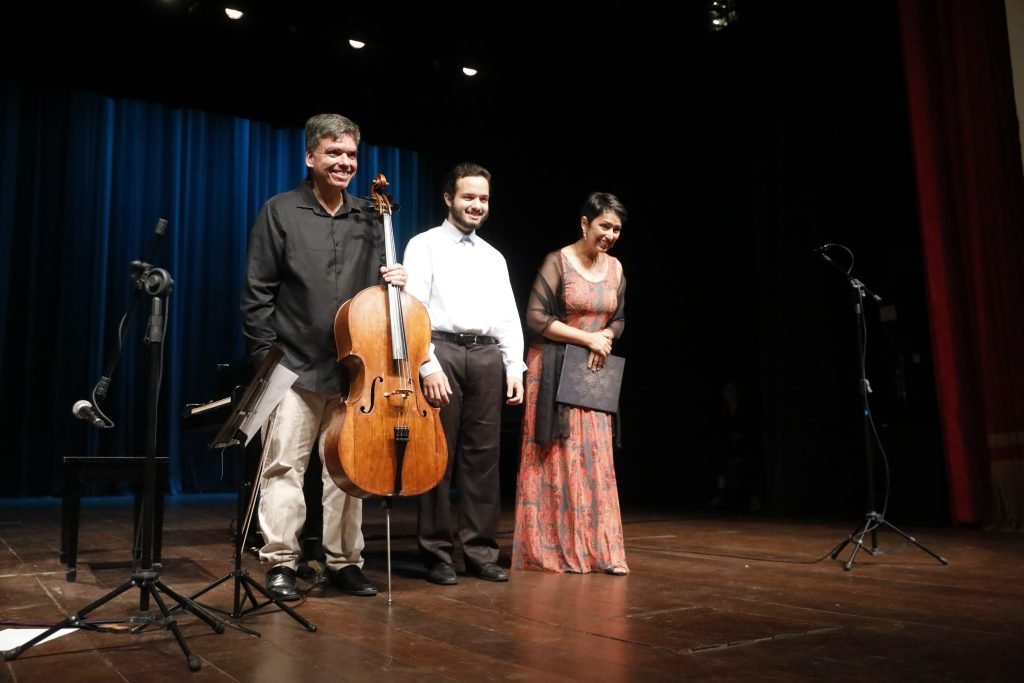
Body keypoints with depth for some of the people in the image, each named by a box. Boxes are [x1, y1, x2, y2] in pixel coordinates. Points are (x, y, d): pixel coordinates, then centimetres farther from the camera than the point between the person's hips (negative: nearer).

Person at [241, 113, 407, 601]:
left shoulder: (369, 217, 11)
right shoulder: (280, 211, 1)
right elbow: (258, 293, -2)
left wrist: (393, 281, -5)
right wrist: (266, 358, -7)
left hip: (355, 370, 3)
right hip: (296, 368, -3)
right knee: (284, 466, 0)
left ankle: (344, 561, 20)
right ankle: (281, 564, 12)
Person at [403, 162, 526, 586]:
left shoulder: (494, 257, 20)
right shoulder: (425, 246, 5)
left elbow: (509, 318, 17)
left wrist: (515, 368, 5)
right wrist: (429, 365, -14)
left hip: (487, 356, 5)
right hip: (443, 350, -4)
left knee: (483, 456, 5)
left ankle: (480, 551, 14)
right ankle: (437, 554, 9)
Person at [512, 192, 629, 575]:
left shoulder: (615, 268, 9)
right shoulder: (557, 261, -8)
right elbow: (535, 317, -14)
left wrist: (605, 338, -6)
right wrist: (587, 338, -15)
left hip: (593, 373, 5)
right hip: (555, 371, -5)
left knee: (594, 460, 4)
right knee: (555, 459, -3)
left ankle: (598, 550, 9)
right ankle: (551, 550, 6)